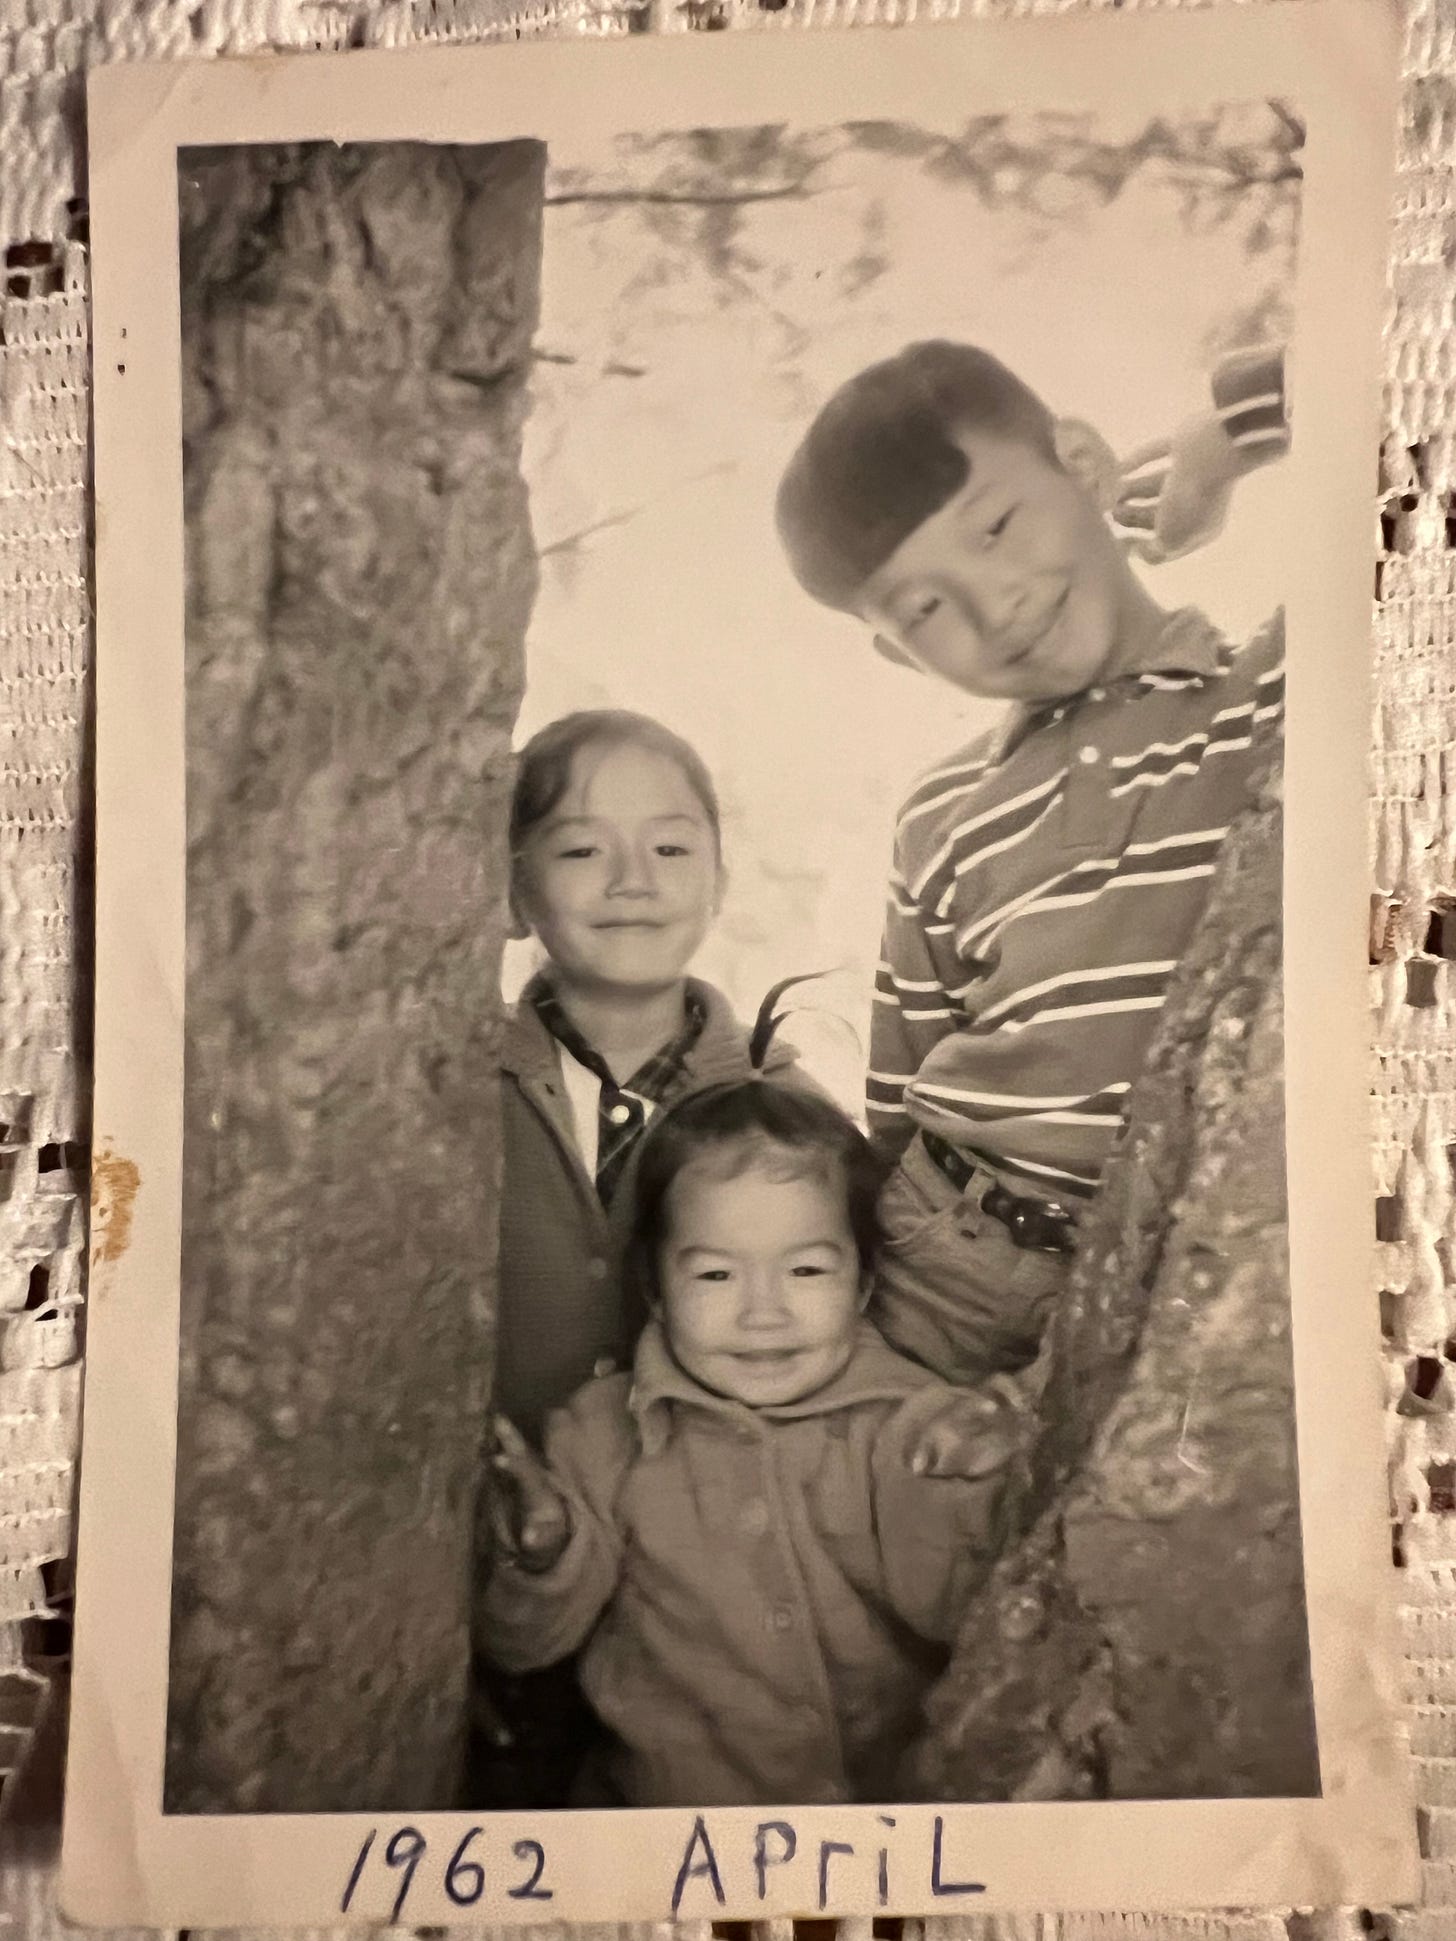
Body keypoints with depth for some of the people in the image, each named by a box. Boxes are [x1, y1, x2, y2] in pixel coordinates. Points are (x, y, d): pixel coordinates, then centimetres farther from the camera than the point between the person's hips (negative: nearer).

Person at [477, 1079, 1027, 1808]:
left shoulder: (905, 1425, -5)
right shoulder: (604, 1434, -4)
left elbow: (944, 1609, -10)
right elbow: (524, 1645, -1)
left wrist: (956, 1494, -27)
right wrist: (541, 1554, -21)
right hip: (665, 1795, 0)